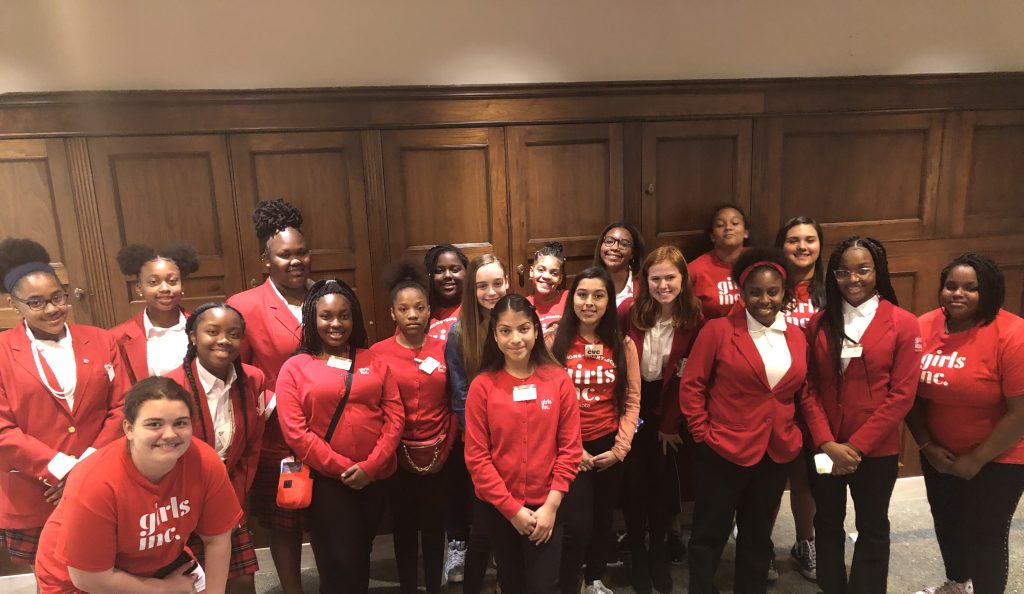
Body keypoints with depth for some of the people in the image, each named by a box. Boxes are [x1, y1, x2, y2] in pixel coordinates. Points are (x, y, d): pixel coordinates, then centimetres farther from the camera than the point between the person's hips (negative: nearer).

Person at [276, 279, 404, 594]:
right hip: (326, 480, -3)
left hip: (375, 477, 3)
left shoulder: (374, 361, 6)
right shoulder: (294, 368, -3)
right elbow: (295, 432, -10)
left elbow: (395, 416, 0)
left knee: (361, 556, 18)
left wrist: (370, 466, -12)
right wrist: (342, 468, -14)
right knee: (339, 563, 4)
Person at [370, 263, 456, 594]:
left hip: (437, 455, 1)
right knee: (405, 526, 12)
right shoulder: (378, 353, -7)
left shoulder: (443, 350, -2)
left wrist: (445, 449, -1)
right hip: (398, 457, -1)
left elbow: (454, 404, 3)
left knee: (434, 525, 13)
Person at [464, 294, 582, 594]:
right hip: (499, 508, 1)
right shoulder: (482, 386, -8)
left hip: (546, 506, -1)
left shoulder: (558, 379, -6)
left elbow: (570, 447, -5)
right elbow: (476, 456, -9)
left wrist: (551, 505, -10)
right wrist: (513, 509, -11)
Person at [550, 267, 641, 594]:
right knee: (577, 525, -9)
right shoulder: (555, 342, -6)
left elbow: (632, 401, 3)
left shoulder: (623, 345, 1)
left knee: (603, 519, 18)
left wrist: (620, 448, -5)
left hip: (609, 447, 3)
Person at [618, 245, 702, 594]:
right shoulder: (629, 310, -13)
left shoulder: (694, 318, -10)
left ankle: (659, 554, 31)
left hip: (666, 407, 1)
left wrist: (670, 424, -7)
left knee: (663, 479, 9)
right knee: (634, 480, 4)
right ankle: (638, 555, 25)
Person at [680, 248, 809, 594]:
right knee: (710, 534, 9)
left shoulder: (797, 337, 4)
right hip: (724, 450, -4)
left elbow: (799, 391, 15)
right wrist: (702, 433, -10)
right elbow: (691, 385, -8)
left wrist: (793, 432, 7)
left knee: (758, 536, 20)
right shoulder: (718, 330, -10)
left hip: (777, 453, 5)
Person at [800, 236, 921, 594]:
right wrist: (826, 443, -12)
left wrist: (858, 445, -14)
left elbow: (902, 394, -11)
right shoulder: (819, 323, 1)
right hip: (824, 448, 3)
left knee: (872, 529, 15)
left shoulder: (903, 324, -7)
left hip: (876, 451, -2)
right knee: (827, 524, 17)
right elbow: (808, 388, -1)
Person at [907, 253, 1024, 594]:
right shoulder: (924, 328, -8)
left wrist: (977, 459, -15)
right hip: (940, 455, 6)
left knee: (986, 535, 6)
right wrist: (926, 445, -5)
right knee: (947, 523, 23)